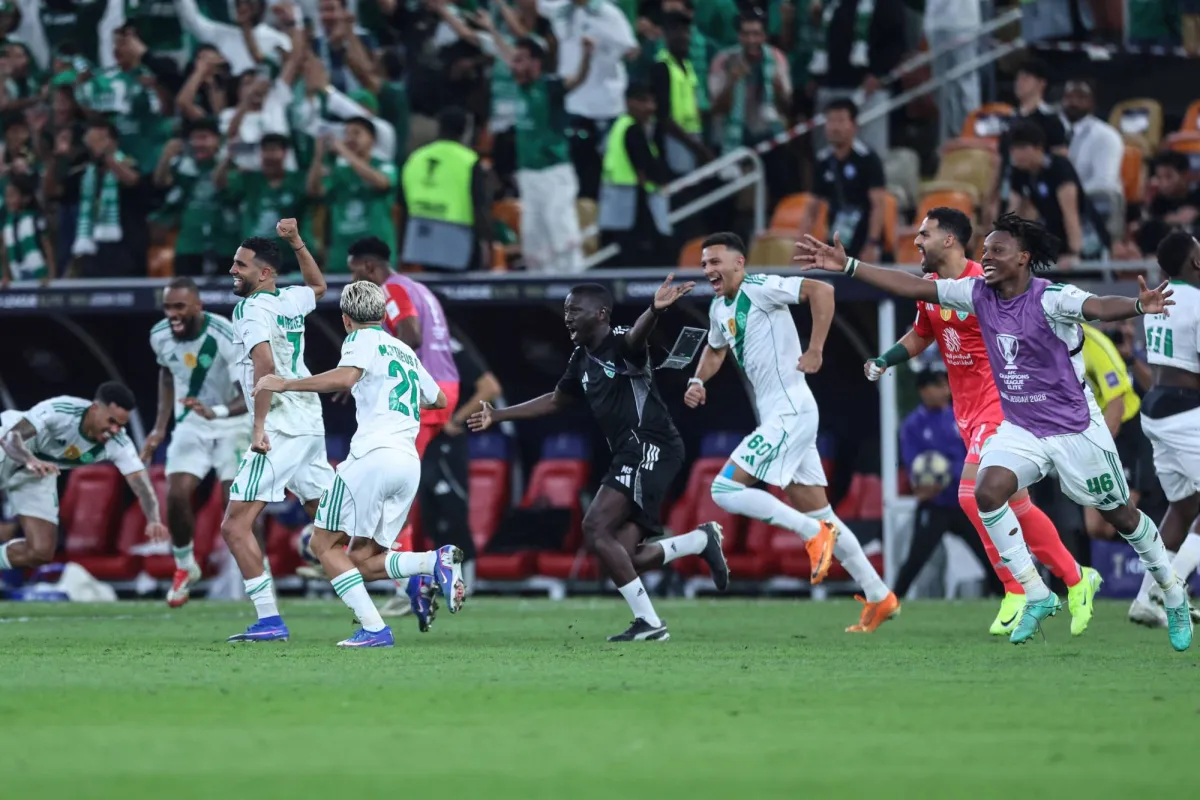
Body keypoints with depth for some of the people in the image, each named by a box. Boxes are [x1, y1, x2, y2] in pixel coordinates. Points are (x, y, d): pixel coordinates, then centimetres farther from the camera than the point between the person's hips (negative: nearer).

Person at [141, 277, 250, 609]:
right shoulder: (160, 336, -9)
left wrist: (217, 412, -43)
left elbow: (251, 396, -25)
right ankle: (185, 568, 10)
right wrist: (160, 427, 10)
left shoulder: (227, 338, -26)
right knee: (176, 495, -13)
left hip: (232, 424, -4)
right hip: (190, 425, 4)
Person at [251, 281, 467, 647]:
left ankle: (374, 628, -12)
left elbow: (345, 377, -18)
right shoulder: (405, 351, 26)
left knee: (325, 544, 1)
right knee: (361, 562, 10)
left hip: (373, 455, -7)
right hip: (410, 464, 7)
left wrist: (285, 384, -12)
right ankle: (437, 561, -12)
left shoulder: (362, 339, 4)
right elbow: (439, 400, 39)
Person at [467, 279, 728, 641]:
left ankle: (648, 622, -13)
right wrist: (497, 416, 39)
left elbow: (637, 336, -37)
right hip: (628, 454, 9)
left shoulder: (621, 345, -11)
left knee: (596, 529, -18)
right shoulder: (582, 360, 15)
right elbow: (555, 401, 33)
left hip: (650, 447, -9)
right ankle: (703, 540, 18)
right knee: (626, 557, 0)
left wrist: (654, 311, -60)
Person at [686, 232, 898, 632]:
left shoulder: (758, 287, -11)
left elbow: (822, 291, -22)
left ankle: (813, 534, -10)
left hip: (790, 413, -10)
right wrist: (698, 380, 16)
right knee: (818, 514, 10)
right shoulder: (719, 309, 16)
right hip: (776, 418, 10)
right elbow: (715, 349, 36)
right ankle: (879, 597, 14)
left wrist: (815, 351, -23)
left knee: (726, 489, -15)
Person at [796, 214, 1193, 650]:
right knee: (988, 491, -20)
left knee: (1120, 515, 6)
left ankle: (1174, 594, 31)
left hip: (1075, 428, -5)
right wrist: (848, 266, -6)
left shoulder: (1051, 298, -23)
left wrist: (1138, 306, -64)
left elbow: (1099, 306, -42)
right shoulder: (978, 294, -5)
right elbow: (915, 287, -2)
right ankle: (1037, 596, -8)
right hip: (1020, 427, 5)